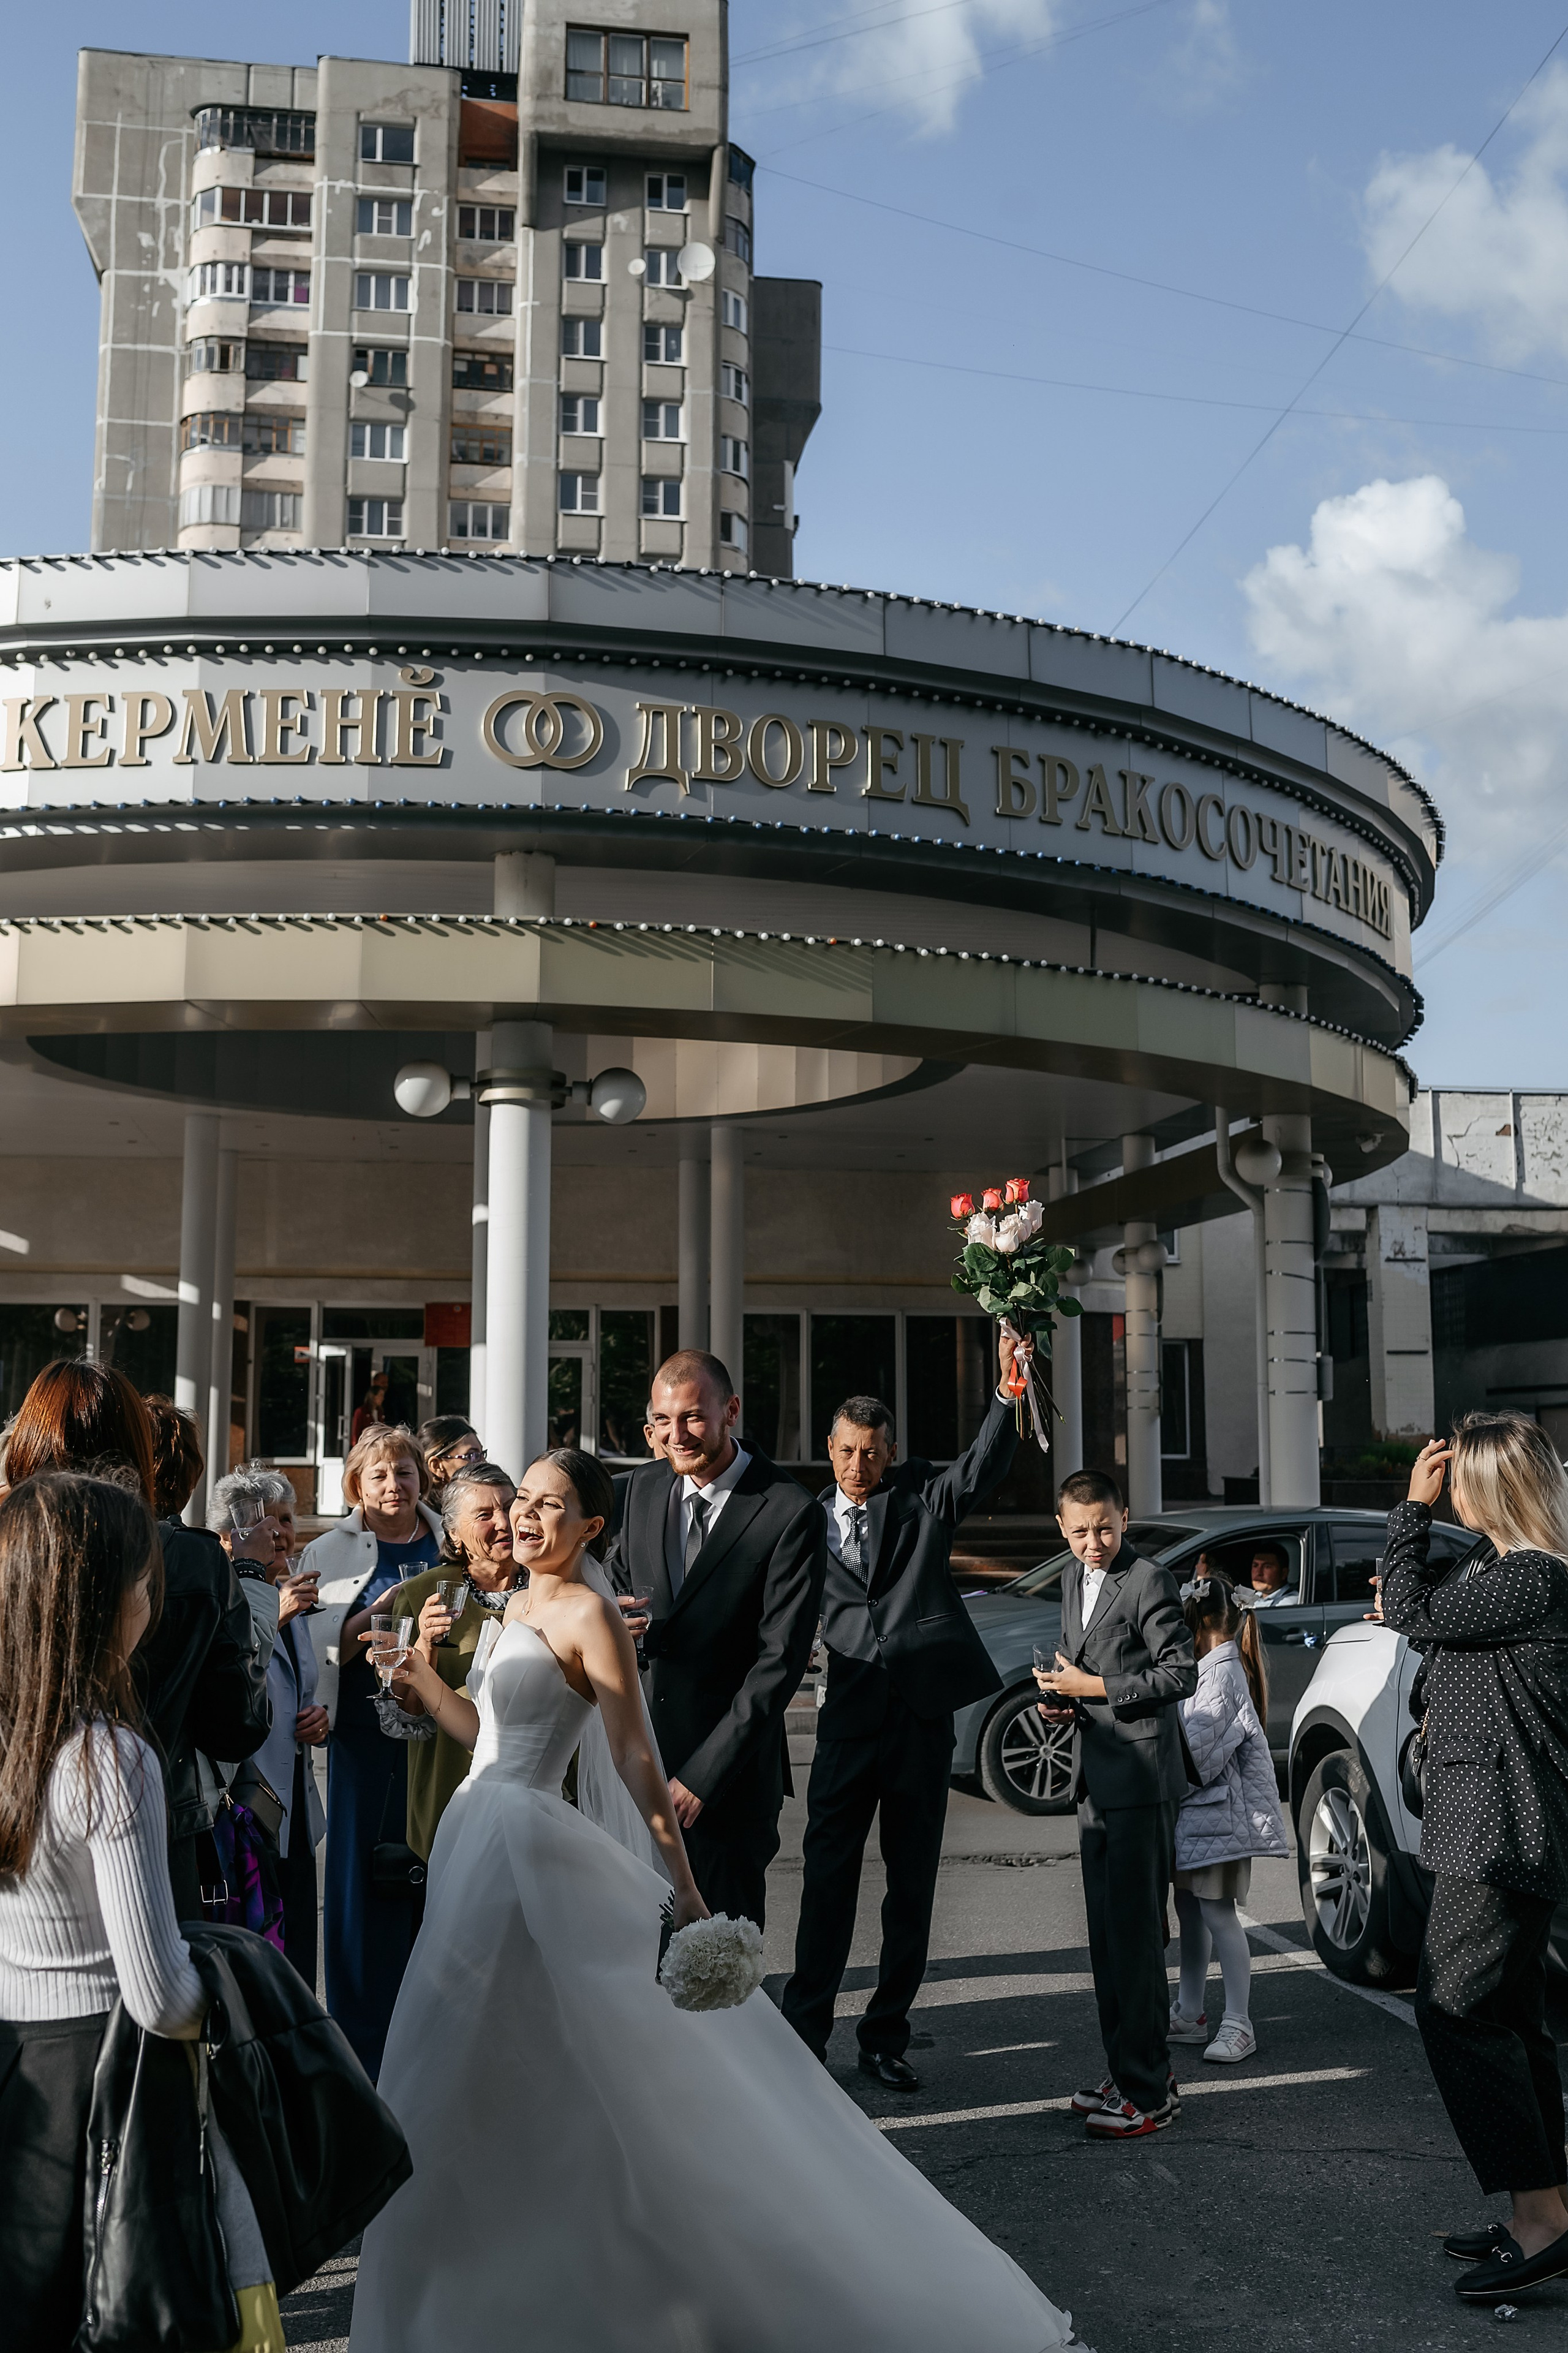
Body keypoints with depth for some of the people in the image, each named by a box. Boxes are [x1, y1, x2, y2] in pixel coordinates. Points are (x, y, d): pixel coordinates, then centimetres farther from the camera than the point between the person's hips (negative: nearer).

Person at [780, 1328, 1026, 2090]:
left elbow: (984, 1466, -12)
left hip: (922, 1715, 1)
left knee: (912, 1885, 8)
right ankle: (804, 2032, 12)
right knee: (828, 1879, 0)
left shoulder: (920, 1498, 4)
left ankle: (885, 2037, 20)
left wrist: (1008, 1390, -26)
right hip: (850, 1718, 0)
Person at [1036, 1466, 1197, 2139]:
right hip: (1097, 1779, 9)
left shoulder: (1149, 1581, -12)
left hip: (1142, 1777, -9)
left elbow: (1181, 1673, -15)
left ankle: (1147, 2092, 3)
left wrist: (1097, 1688, -16)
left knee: (1135, 1933, -5)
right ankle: (1126, 2073, 26)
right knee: (1106, 1934, 14)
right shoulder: (1073, 1578, 14)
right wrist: (1060, 1694, 5)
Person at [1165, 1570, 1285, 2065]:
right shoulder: (1207, 1667, 14)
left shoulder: (1222, 1673, -16)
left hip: (1219, 1808, -10)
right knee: (1189, 1908, 14)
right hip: (1196, 1806, 10)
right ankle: (1190, 2013, 23)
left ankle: (1238, 2024, -2)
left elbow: (1195, 1747, -20)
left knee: (1217, 1911, -8)